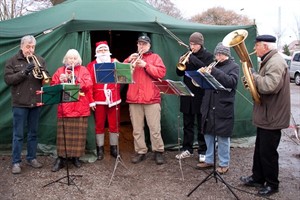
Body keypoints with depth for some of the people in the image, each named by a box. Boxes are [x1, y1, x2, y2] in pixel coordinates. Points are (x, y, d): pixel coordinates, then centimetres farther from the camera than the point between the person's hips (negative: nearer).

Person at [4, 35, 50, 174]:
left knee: (33, 133, 12)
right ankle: (16, 162, 12)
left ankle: (32, 158, 25)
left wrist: (41, 71, -16)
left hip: (36, 102, 3)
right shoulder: (12, 61, 0)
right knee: (18, 135, 3)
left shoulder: (39, 60, 8)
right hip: (20, 103, -3)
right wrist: (24, 72, -19)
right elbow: (8, 79, -9)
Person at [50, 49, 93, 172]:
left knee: (79, 133, 3)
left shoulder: (83, 70, 9)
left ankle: (76, 157, 15)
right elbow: (53, 86, 6)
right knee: (63, 133, -1)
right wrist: (60, 81, -13)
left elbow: (89, 85, -5)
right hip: (64, 107, 0)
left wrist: (76, 79, -18)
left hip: (80, 107, 0)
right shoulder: (60, 70, 13)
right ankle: (61, 158, 5)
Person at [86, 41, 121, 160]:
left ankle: (114, 148, 20)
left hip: (113, 99, 2)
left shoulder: (115, 63, 11)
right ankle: (100, 149, 19)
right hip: (99, 100, -1)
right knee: (99, 125, 7)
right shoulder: (91, 66, 3)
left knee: (114, 124, 7)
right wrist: (90, 100, -7)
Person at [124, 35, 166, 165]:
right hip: (134, 98, 4)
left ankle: (158, 152, 9)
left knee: (155, 128, -2)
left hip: (151, 98, -3)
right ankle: (140, 152, 15)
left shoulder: (155, 57, 9)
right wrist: (128, 61, -7)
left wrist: (146, 65, -15)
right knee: (137, 129, 6)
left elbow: (161, 73, -7)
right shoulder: (132, 57, 20)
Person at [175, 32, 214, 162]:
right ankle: (187, 149, 22)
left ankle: (202, 151, 13)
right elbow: (179, 73, 9)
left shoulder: (208, 56, -1)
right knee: (187, 124, 11)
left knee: (201, 125, 4)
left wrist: (192, 60, -21)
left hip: (201, 95, -4)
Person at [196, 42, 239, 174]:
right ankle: (209, 160, 27)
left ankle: (224, 164, 16)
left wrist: (213, 72, -26)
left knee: (223, 137, 2)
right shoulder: (214, 65, 14)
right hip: (209, 106, 6)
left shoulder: (233, 66, -1)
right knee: (208, 134, 13)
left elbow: (231, 81, -19)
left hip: (223, 108, -6)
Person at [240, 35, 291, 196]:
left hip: (272, 117, -10)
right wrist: (253, 81, 0)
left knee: (268, 153, 2)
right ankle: (257, 178, 33)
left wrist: (254, 76, -21)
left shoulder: (276, 62, -20)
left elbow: (269, 86, -35)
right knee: (260, 150, 19)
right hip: (265, 115, 10)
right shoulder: (268, 61, 13)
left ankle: (272, 184, 18)